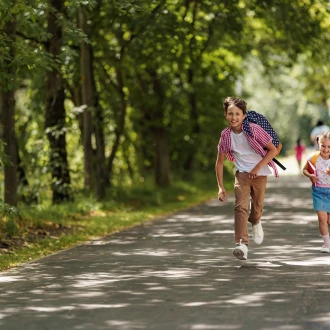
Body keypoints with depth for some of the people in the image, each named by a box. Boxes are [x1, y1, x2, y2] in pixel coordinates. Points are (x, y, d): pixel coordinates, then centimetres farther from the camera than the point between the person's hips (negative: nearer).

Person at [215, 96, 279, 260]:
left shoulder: (254, 129, -17)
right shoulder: (226, 135, -9)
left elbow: (273, 150, -11)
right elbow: (220, 162, 2)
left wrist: (258, 167, -19)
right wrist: (221, 187, -3)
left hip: (259, 173, -1)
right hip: (242, 173, 1)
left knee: (257, 207, 7)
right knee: (241, 206, -18)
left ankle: (255, 223, 45)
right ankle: (242, 244, -27)